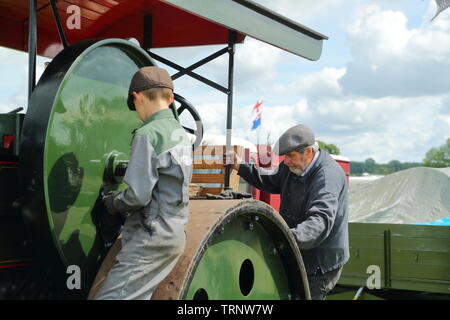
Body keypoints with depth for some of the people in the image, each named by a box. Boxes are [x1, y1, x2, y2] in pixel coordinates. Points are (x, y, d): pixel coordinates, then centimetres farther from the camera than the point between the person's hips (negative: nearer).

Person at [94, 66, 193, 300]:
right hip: (175, 234, 9)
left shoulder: (148, 135, -14)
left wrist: (113, 202, 0)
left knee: (110, 296, -11)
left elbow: (138, 196, -19)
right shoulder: (182, 134, 13)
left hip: (151, 238, -9)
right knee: (135, 295, 12)